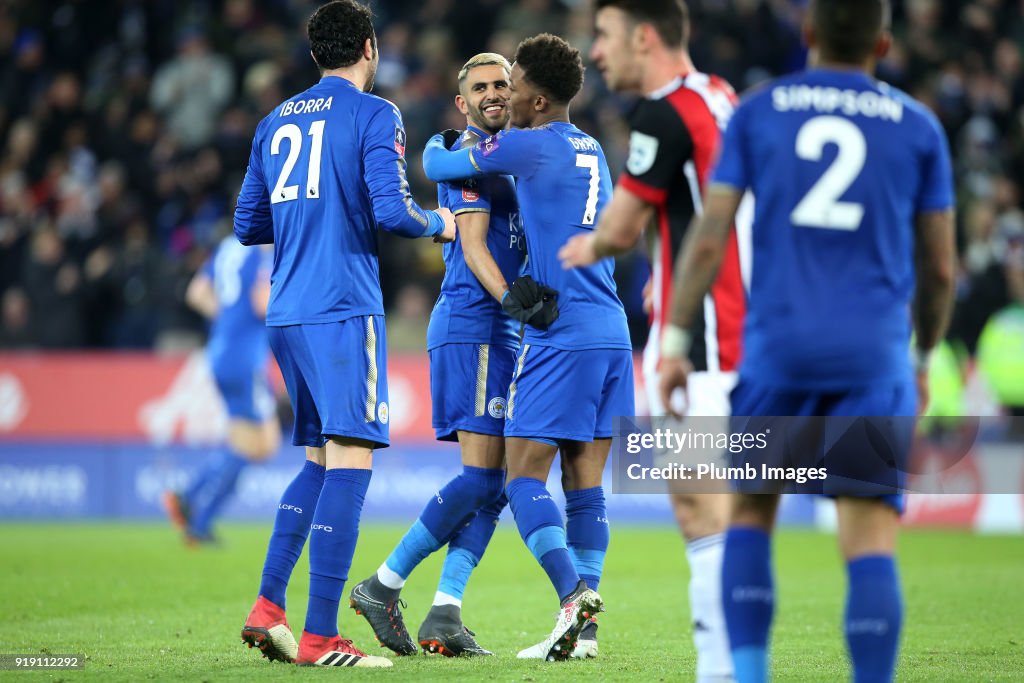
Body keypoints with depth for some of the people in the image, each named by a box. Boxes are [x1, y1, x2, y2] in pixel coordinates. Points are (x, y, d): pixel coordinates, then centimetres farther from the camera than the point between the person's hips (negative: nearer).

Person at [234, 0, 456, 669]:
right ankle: (321, 638, -14)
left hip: (286, 313, 8)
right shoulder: (373, 115, -3)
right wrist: (439, 224, 5)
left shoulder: (276, 122, 17)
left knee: (321, 461, 17)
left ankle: (268, 607, 8)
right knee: (350, 460, -9)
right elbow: (390, 209, -14)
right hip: (343, 311, -7)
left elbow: (247, 225, 19)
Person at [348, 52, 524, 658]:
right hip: (473, 326, -10)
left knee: (493, 484, 3)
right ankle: (384, 586, -7)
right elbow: (473, 248, -17)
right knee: (481, 477, -14)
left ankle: (445, 614, 0)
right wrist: (513, 299, -31)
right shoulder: (472, 153, -7)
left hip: (500, 332, 10)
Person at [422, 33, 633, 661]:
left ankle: (574, 595, -21)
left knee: (525, 477, -5)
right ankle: (583, 626, 2)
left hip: (563, 336, -7)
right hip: (613, 333, 7)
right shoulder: (593, 150, 17)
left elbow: (437, 167, 6)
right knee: (585, 482, 6)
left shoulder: (525, 145, -6)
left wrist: (438, 143, 27)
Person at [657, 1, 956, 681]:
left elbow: (709, 237, 1)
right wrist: (924, 359, 25)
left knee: (751, 512, 17)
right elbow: (940, 269, 11)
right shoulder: (917, 126, 9)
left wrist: (674, 341, 4)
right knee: (872, 542, -5)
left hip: (778, 343, 1)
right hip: (873, 351, -1)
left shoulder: (758, 112, 8)